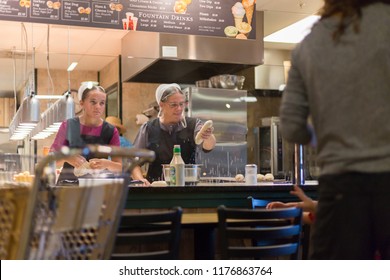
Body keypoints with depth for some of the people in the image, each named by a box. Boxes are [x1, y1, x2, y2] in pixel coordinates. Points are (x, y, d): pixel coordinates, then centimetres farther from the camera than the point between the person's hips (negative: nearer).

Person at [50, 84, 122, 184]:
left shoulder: (110, 131, 1)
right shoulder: (68, 126, -1)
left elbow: (120, 167, 0)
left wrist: (106, 164, -20)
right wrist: (66, 158, -16)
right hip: (68, 183, 0)